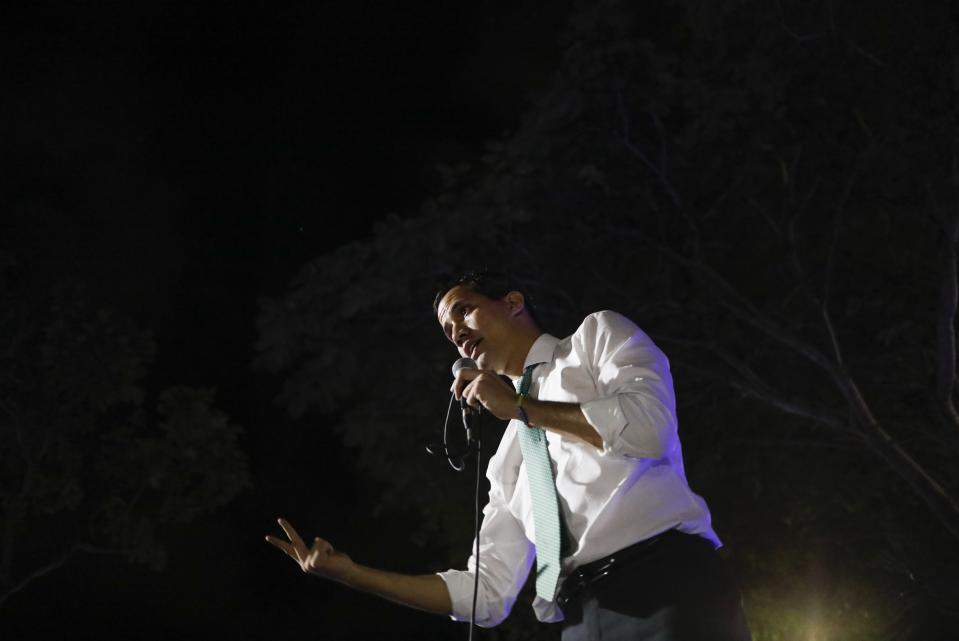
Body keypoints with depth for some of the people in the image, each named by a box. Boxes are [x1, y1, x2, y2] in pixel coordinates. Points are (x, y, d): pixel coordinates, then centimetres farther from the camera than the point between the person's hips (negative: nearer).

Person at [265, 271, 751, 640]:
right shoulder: (509, 456, 27)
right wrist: (351, 573, 18)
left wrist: (520, 407, 3)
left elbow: (650, 429, -6)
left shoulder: (598, 335, 15)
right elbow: (486, 593, 22)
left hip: (666, 585, -5)